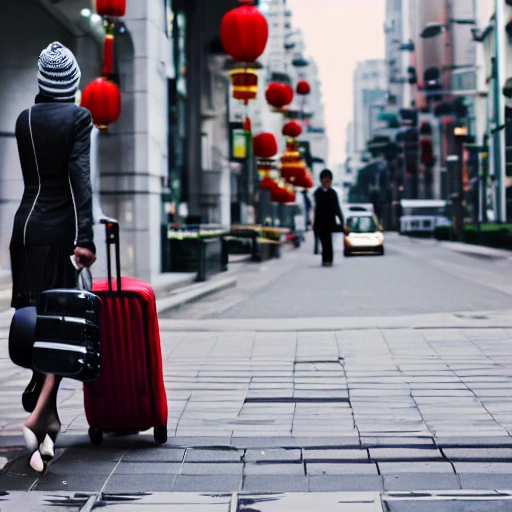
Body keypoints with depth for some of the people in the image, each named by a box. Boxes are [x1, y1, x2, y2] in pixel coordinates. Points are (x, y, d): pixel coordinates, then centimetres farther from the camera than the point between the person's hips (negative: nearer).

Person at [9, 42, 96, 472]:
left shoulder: (24, 119, 9)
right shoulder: (79, 117, -5)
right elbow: (80, 177, -14)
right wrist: (85, 238, -17)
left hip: (26, 225, 5)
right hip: (60, 230, -5)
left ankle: (47, 419, 18)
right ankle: (39, 415, -17)